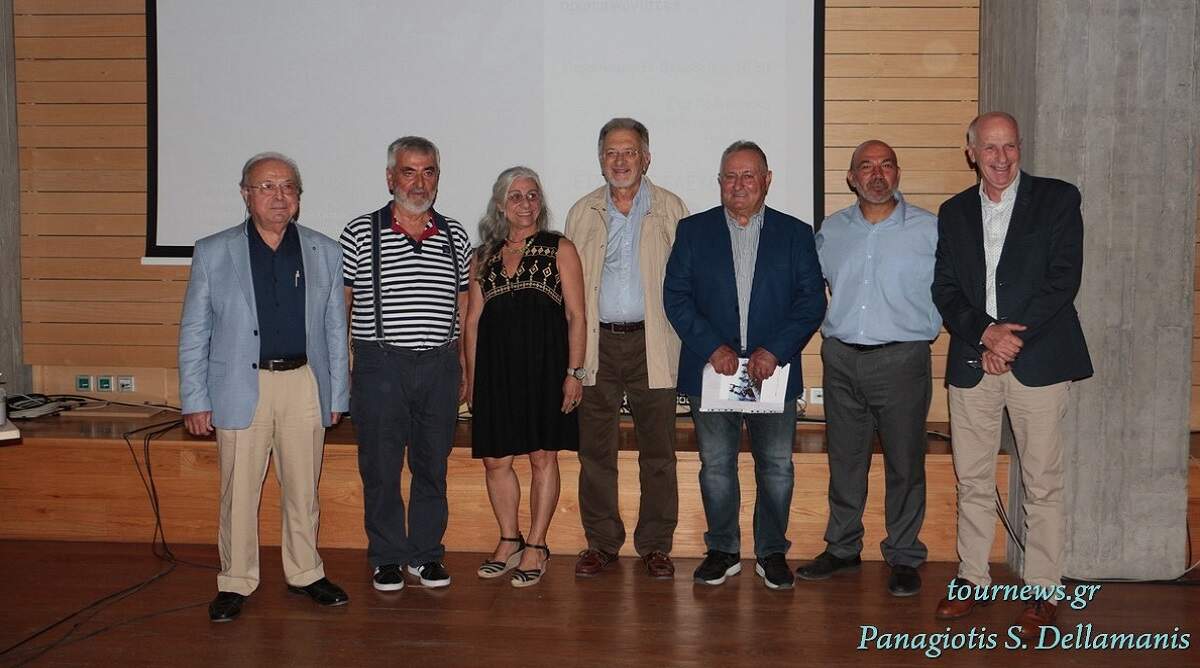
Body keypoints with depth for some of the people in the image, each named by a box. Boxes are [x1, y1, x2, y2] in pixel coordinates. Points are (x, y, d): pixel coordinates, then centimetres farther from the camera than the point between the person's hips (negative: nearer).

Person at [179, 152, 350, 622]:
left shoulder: (324, 252, 7)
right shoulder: (213, 252, 3)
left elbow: (335, 329, 8)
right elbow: (193, 332, 3)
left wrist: (337, 395, 5)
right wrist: (195, 400, -2)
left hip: (305, 386, 2)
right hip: (240, 388, -1)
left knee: (303, 489, 11)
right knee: (239, 491, 5)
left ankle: (304, 572, 27)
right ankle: (236, 582, 20)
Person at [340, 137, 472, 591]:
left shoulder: (455, 236, 9)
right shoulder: (361, 233, 0)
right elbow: (339, 305, 1)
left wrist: (464, 367, 10)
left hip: (440, 366, 3)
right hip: (380, 366, -2)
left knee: (433, 465, 10)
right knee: (380, 467, 4)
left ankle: (426, 554, 23)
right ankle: (387, 558, 19)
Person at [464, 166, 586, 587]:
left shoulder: (559, 250, 4)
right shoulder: (483, 257, 13)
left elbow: (576, 316, 0)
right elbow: (473, 319, 13)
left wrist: (574, 371, -8)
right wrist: (471, 377, 8)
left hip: (543, 363, -3)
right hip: (496, 366, 3)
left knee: (543, 456, 1)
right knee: (494, 459, 5)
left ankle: (536, 547, 12)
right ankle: (509, 541, 21)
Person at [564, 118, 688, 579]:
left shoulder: (670, 210, 5)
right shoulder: (583, 213, 11)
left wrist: (685, 341, -7)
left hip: (652, 342, -2)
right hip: (597, 343, 2)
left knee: (658, 450, 4)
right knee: (595, 449, 6)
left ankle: (655, 545, 15)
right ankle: (601, 542, 19)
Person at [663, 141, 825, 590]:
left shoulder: (796, 234, 4)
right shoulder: (693, 231, 4)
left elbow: (812, 301, -1)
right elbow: (675, 296, -1)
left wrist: (774, 351, -14)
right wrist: (712, 348, -13)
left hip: (773, 370, 0)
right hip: (711, 369, 0)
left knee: (776, 467, 7)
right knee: (716, 467, 8)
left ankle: (772, 552, 23)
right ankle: (722, 550, 23)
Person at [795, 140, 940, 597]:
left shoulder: (929, 229, 0)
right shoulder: (831, 230, 9)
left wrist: (924, 330, -1)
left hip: (902, 359, -3)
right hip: (841, 358, 3)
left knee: (905, 464, 3)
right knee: (844, 460, 11)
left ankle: (904, 557, 16)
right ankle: (842, 548, 25)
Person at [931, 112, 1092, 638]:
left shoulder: (1058, 199, 3)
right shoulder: (954, 212, 13)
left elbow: (1063, 278, -6)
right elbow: (945, 291, 7)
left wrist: (1013, 338, -12)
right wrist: (986, 334, -10)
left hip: (1038, 360, -3)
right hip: (971, 362, 3)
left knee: (1042, 484, 1)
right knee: (972, 481, 9)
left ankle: (1043, 592, 11)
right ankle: (972, 579, 21)